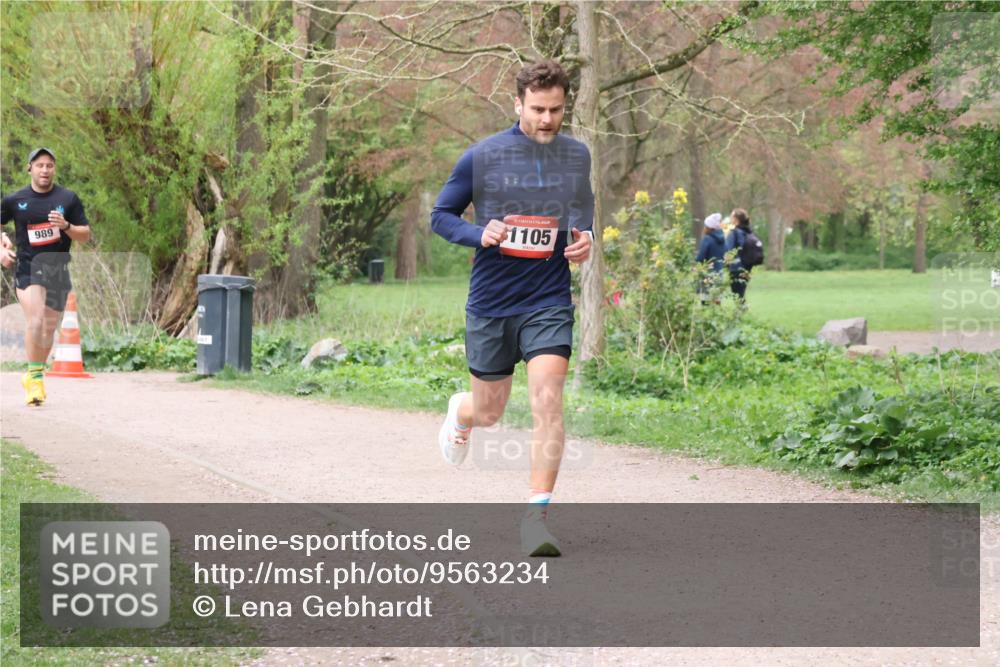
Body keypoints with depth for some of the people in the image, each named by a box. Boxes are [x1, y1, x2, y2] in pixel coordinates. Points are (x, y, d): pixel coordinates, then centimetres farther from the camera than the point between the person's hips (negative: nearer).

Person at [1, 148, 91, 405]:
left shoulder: (68, 199, 4)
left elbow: (85, 236, 6)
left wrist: (66, 226, -13)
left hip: (58, 269, 2)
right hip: (27, 267, -2)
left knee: (49, 327, 9)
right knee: (34, 320, -22)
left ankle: (33, 376, 26)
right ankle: (35, 378, -20)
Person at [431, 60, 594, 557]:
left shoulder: (577, 157, 4)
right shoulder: (482, 157, -6)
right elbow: (441, 216, 2)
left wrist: (585, 241, 0)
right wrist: (479, 235, -17)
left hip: (549, 303, 1)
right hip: (490, 304, -1)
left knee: (547, 400, -18)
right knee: (489, 412, 11)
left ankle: (537, 515, -14)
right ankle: (460, 413, 50)